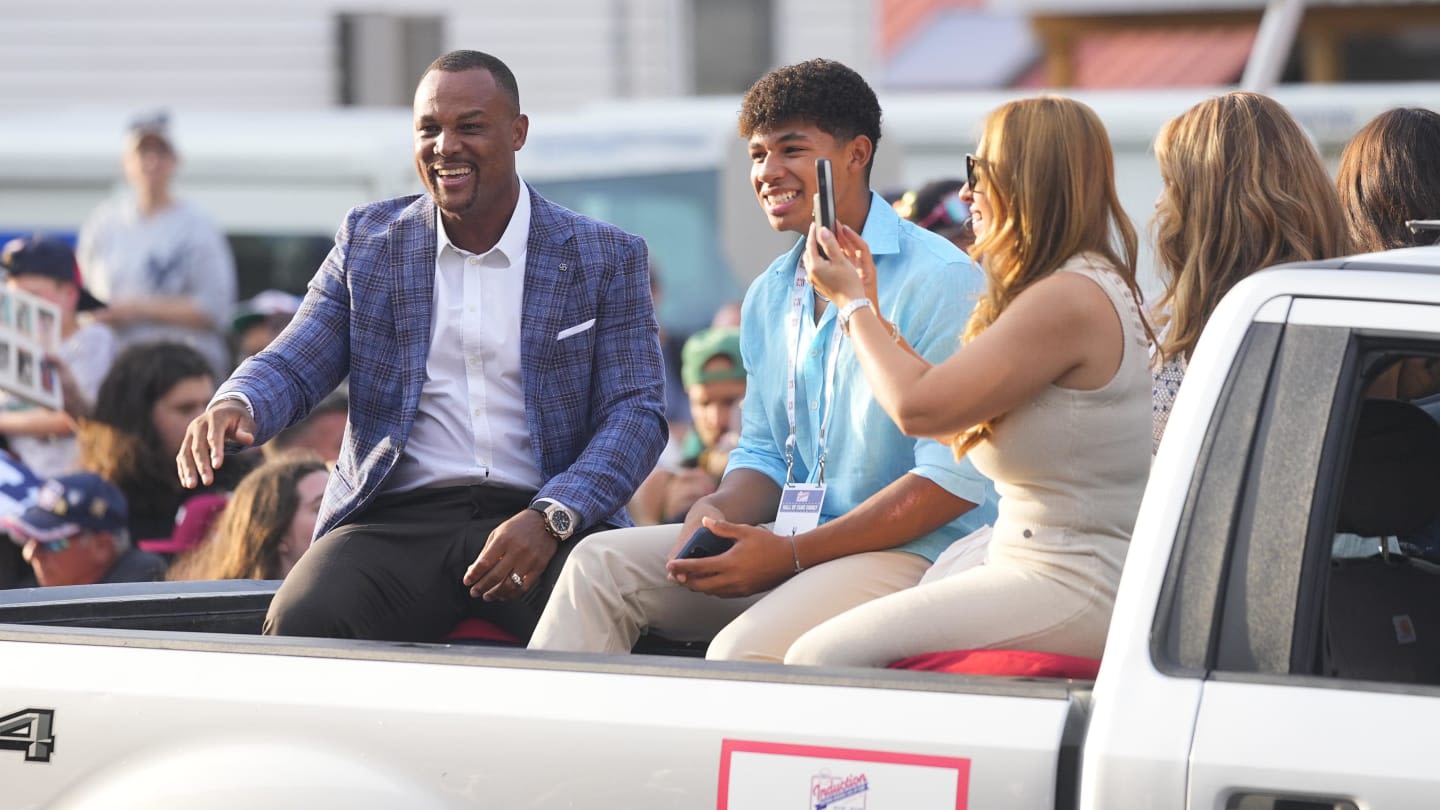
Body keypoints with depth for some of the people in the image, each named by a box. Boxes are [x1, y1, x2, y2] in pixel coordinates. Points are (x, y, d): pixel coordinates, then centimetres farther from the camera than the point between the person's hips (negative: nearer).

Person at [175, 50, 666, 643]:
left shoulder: (607, 257, 9)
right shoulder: (369, 239, 16)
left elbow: (636, 412, 3)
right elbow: (293, 366, 14)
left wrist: (550, 520, -16)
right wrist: (236, 406, -13)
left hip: (550, 519, -1)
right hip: (398, 522, 1)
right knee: (300, 622, -32)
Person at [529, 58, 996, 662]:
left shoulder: (939, 281, -11)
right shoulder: (768, 296, 15)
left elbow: (955, 480, -17)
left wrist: (792, 554, -19)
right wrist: (720, 511, -5)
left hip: (914, 552, -8)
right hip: (796, 544, 8)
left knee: (744, 650, -31)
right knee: (601, 562, -6)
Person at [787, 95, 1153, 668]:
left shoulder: (1069, 299, -15)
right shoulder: (1084, 287, 19)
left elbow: (917, 406, -14)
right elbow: (948, 410, 19)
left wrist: (851, 301, 2)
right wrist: (868, 304, 23)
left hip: (1074, 593, -11)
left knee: (820, 660, -21)